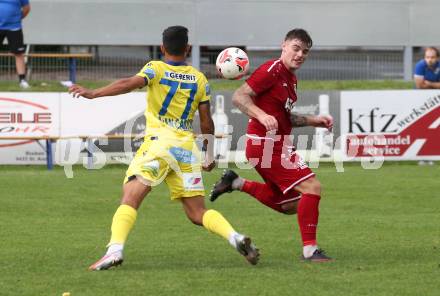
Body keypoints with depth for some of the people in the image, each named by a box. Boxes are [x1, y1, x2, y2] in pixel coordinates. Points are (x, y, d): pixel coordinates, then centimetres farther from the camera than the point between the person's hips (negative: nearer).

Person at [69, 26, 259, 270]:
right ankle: (236, 237, -11)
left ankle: (115, 249, -29)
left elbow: (130, 84, -16)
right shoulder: (199, 79, 14)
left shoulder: (156, 69, 3)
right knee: (198, 212, 10)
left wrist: (93, 93, -20)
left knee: (130, 198, -10)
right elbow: (207, 123, 13)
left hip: (159, 141, -4)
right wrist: (210, 155, 25)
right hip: (188, 147, 4)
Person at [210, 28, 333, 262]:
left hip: (277, 145, 10)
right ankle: (310, 249, -10)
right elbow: (239, 97, -19)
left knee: (290, 205, 16)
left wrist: (314, 120, 17)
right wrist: (262, 116, -33)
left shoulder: (290, 78, 17)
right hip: (267, 144, -10)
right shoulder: (273, 70, -13)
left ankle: (237, 183, 22)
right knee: (312, 187, -15)